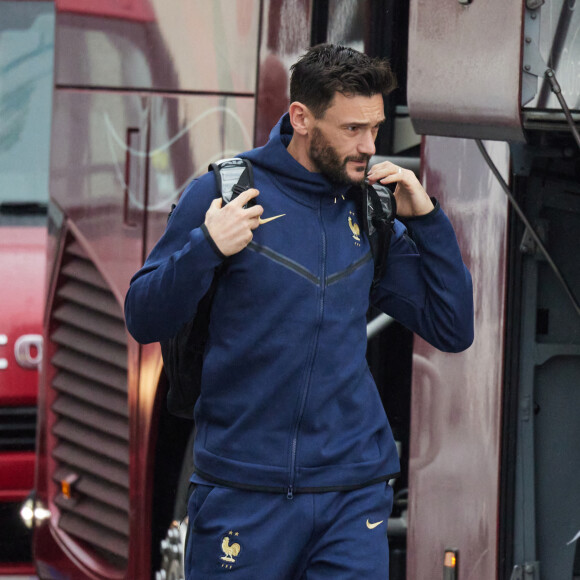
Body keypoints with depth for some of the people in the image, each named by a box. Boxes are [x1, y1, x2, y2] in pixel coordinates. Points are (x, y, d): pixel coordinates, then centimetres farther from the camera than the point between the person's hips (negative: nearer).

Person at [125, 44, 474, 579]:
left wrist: (426, 218, 3)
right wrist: (204, 250, -18)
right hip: (243, 490, -3)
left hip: (355, 493, 3)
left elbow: (453, 331, 12)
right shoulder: (222, 193, -2)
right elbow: (144, 322, -1)